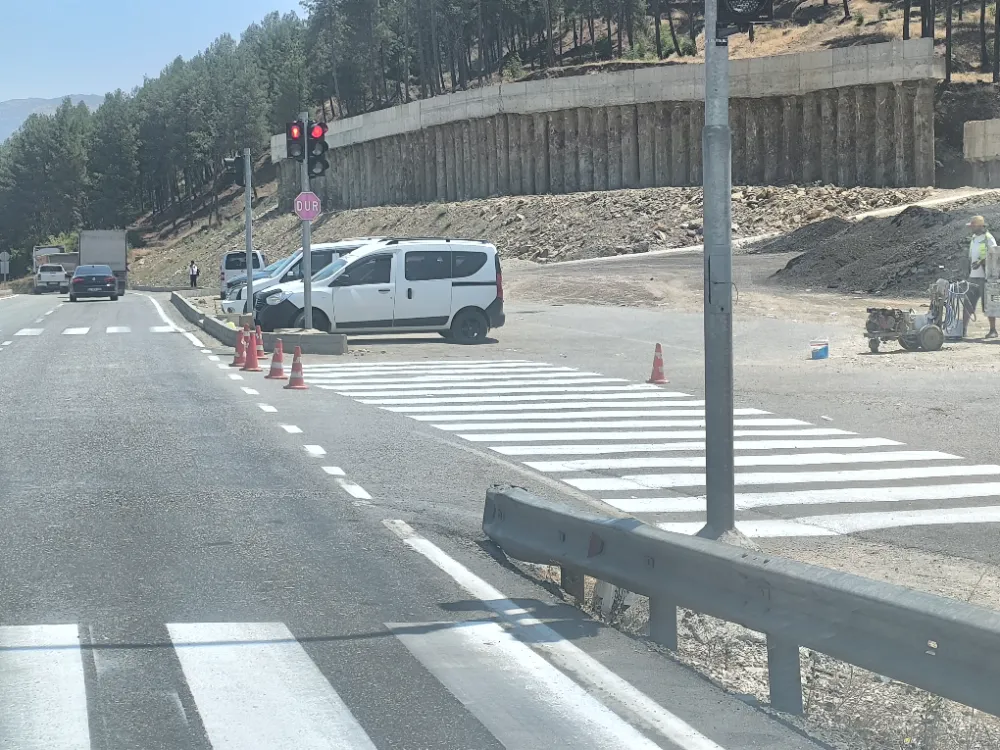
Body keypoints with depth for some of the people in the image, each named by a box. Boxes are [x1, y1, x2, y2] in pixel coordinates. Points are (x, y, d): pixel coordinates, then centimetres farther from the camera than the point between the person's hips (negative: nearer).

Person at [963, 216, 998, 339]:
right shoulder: (974, 238, 15)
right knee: (967, 303, 4)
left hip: (985, 276, -7)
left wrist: (981, 262, -27)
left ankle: (993, 330, 5)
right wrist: (968, 272, 19)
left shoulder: (988, 239, -8)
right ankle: (963, 328, 8)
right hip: (973, 276, 7)